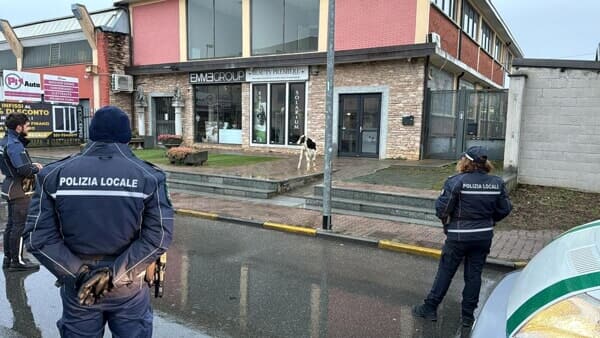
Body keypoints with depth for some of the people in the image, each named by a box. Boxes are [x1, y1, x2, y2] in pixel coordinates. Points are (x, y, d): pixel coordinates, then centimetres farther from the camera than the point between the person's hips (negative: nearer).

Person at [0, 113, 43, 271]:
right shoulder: (15, 145, -20)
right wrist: (36, 169, -8)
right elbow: (24, 170, -26)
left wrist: (31, 164, 5)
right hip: (20, 190, -10)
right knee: (19, 226, -2)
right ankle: (17, 261, 6)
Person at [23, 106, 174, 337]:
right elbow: (158, 236, -17)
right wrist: (115, 273, -16)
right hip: (129, 286, -1)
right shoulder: (147, 176, -8)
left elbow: (38, 236, -10)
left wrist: (78, 274, -12)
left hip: (77, 286, 2)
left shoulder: (55, 174, -3)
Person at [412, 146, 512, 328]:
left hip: (458, 236, -4)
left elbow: (442, 208, -17)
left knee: (445, 272, 7)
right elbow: (504, 209, 4)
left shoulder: (457, 182, -17)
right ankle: (468, 315, 22)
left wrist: (446, 222, 4)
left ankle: (430, 308, 17)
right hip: (484, 236, 4)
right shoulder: (497, 183, -2)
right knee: (474, 275, 13)